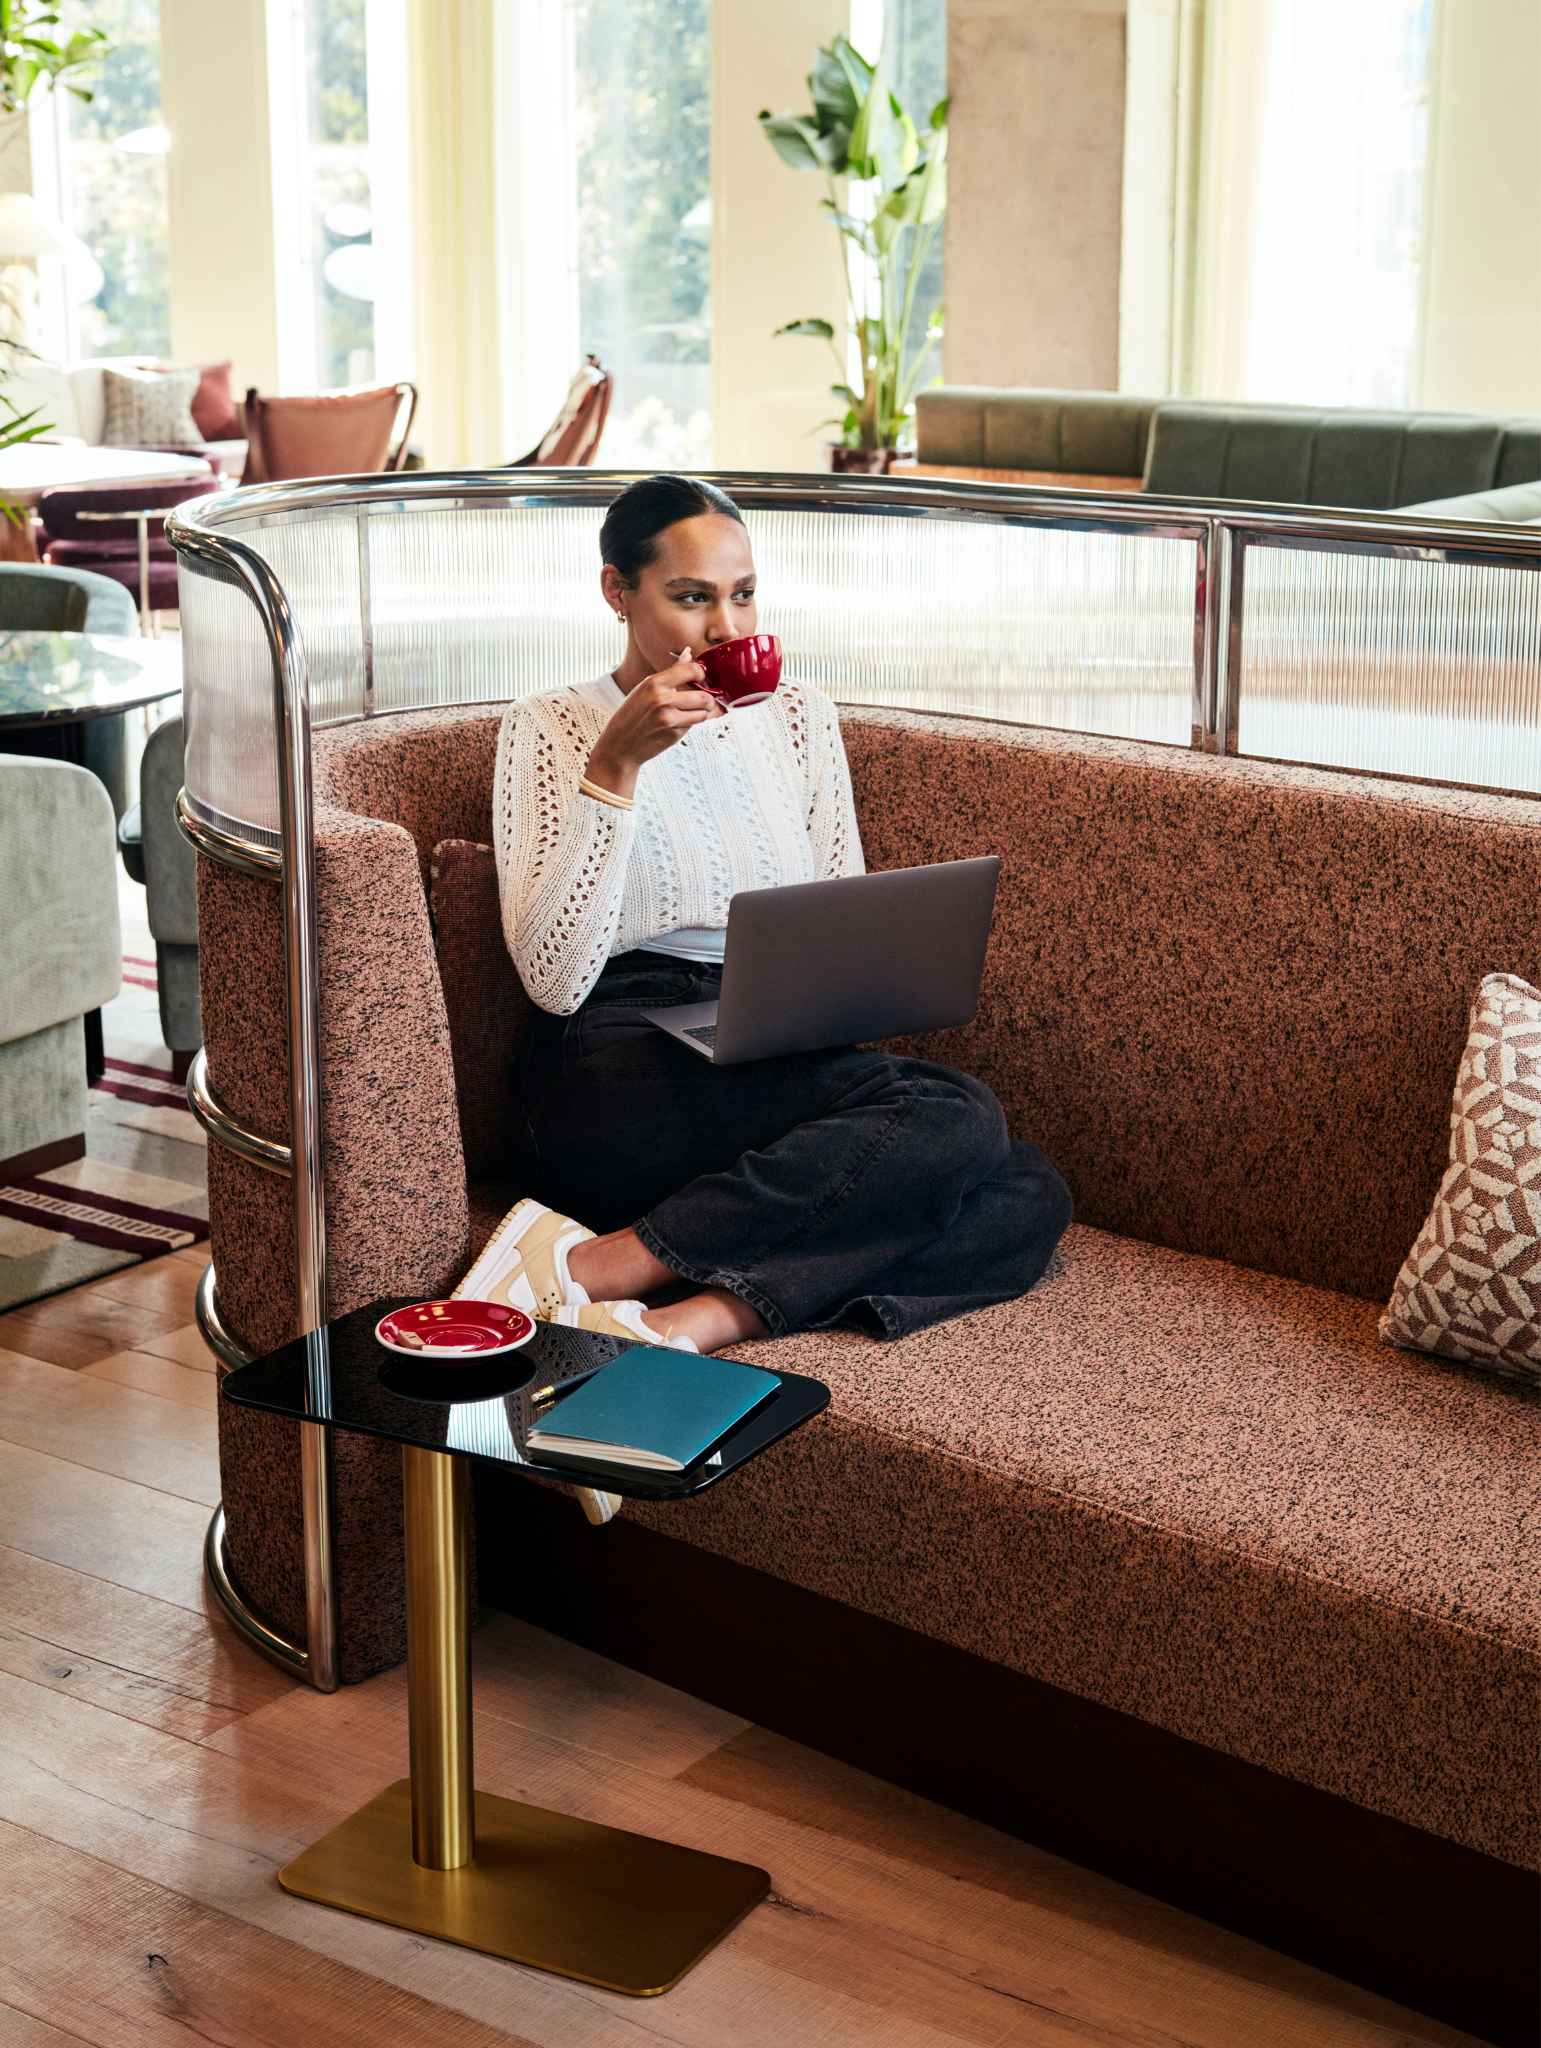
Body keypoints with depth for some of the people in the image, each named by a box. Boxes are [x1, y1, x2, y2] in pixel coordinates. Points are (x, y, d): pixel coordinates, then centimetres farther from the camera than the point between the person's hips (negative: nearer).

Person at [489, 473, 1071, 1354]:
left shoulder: (799, 713, 16)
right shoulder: (548, 730, 3)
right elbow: (554, 977, -11)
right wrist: (614, 766, -15)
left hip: (785, 1073, 6)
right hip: (626, 1077, -5)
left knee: (1030, 1194, -22)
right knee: (956, 1115, -29)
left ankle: (689, 1321, -33)